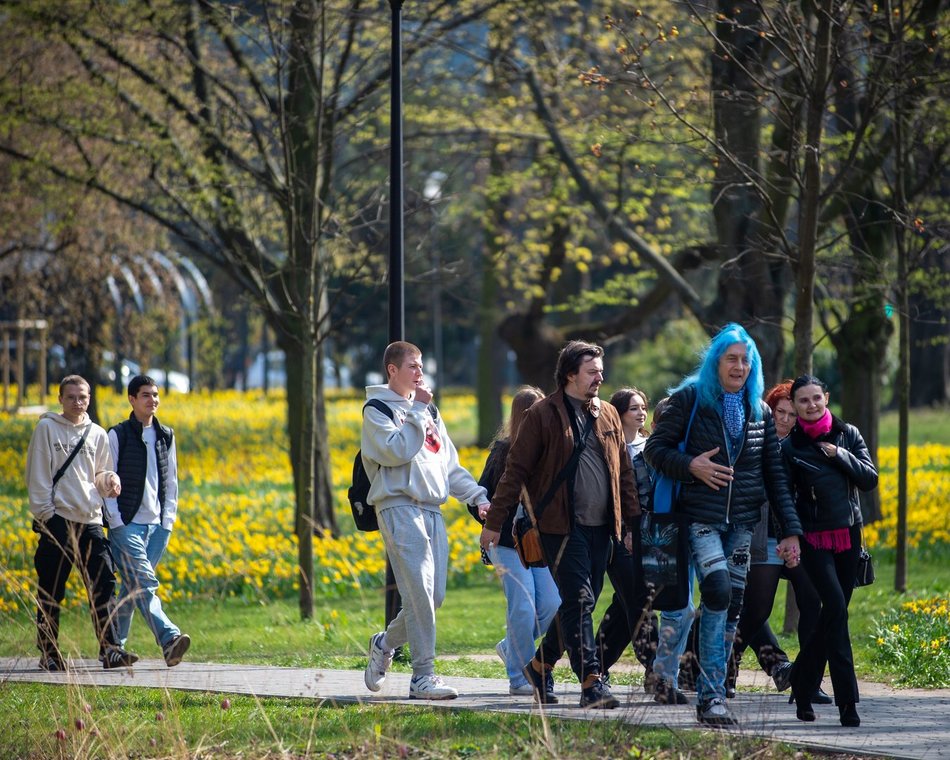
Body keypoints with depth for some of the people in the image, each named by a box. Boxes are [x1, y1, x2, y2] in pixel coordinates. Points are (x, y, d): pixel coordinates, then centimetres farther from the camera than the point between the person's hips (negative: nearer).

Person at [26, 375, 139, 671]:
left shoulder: (97, 435, 14)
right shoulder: (47, 428, 2)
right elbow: (37, 475, -1)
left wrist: (109, 480, -3)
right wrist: (45, 512, -10)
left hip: (91, 521, 3)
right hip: (58, 521, -3)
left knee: (103, 584, -6)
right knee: (51, 591, 0)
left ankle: (110, 649, -7)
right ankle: (48, 652, 7)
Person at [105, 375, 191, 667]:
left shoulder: (166, 436, 14)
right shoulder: (118, 435, -2)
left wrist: (169, 519, 9)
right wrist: (116, 522, -10)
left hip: (157, 525, 5)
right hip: (126, 525, -5)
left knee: (133, 586, 8)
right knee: (143, 584, -17)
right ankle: (169, 639, -32)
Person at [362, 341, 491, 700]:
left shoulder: (428, 411, 22)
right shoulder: (377, 410, 0)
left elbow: (449, 464, 22)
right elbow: (397, 451, -16)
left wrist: (478, 495, 10)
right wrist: (417, 411, -11)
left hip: (432, 509, 7)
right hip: (399, 506, -7)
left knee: (434, 595, 3)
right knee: (420, 593, -14)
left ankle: (386, 643, 25)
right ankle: (423, 674, -12)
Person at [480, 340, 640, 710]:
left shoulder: (608, 416, 15)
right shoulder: (543, 415, -3)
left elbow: (624, 472, 20)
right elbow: (516, 470, -3)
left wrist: (632, 521, 15)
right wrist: (494, 522, -5)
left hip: (600, 527, 6)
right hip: (562, 526, -6)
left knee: (580, 603, 10)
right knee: (578, 601, -11)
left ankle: (541, 664, 27)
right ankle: (591, 682, -14)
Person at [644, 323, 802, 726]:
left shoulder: (759, 412, 12)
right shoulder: (689, 400, 0)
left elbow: (775, 475, 12)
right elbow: (655, 448, 0)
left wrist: (790, 530, 6)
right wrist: (690, 466, -19)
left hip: (742, 522, 5)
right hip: (701, 518, -5)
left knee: (732, 606, 2)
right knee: (718, 592, -21)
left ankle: (710, 695, 8)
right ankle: (712, 696, -19)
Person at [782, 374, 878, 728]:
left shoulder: (848, 435, 8)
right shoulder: (789, 446, 1)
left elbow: (870, 479, 3)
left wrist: (840, 455, -8)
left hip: (848, 535, 4)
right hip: (814, 538, -4)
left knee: (833, 613, 6)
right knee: (836, 606, -18)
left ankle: (802, 684, 24)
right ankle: (847, 701, -20)